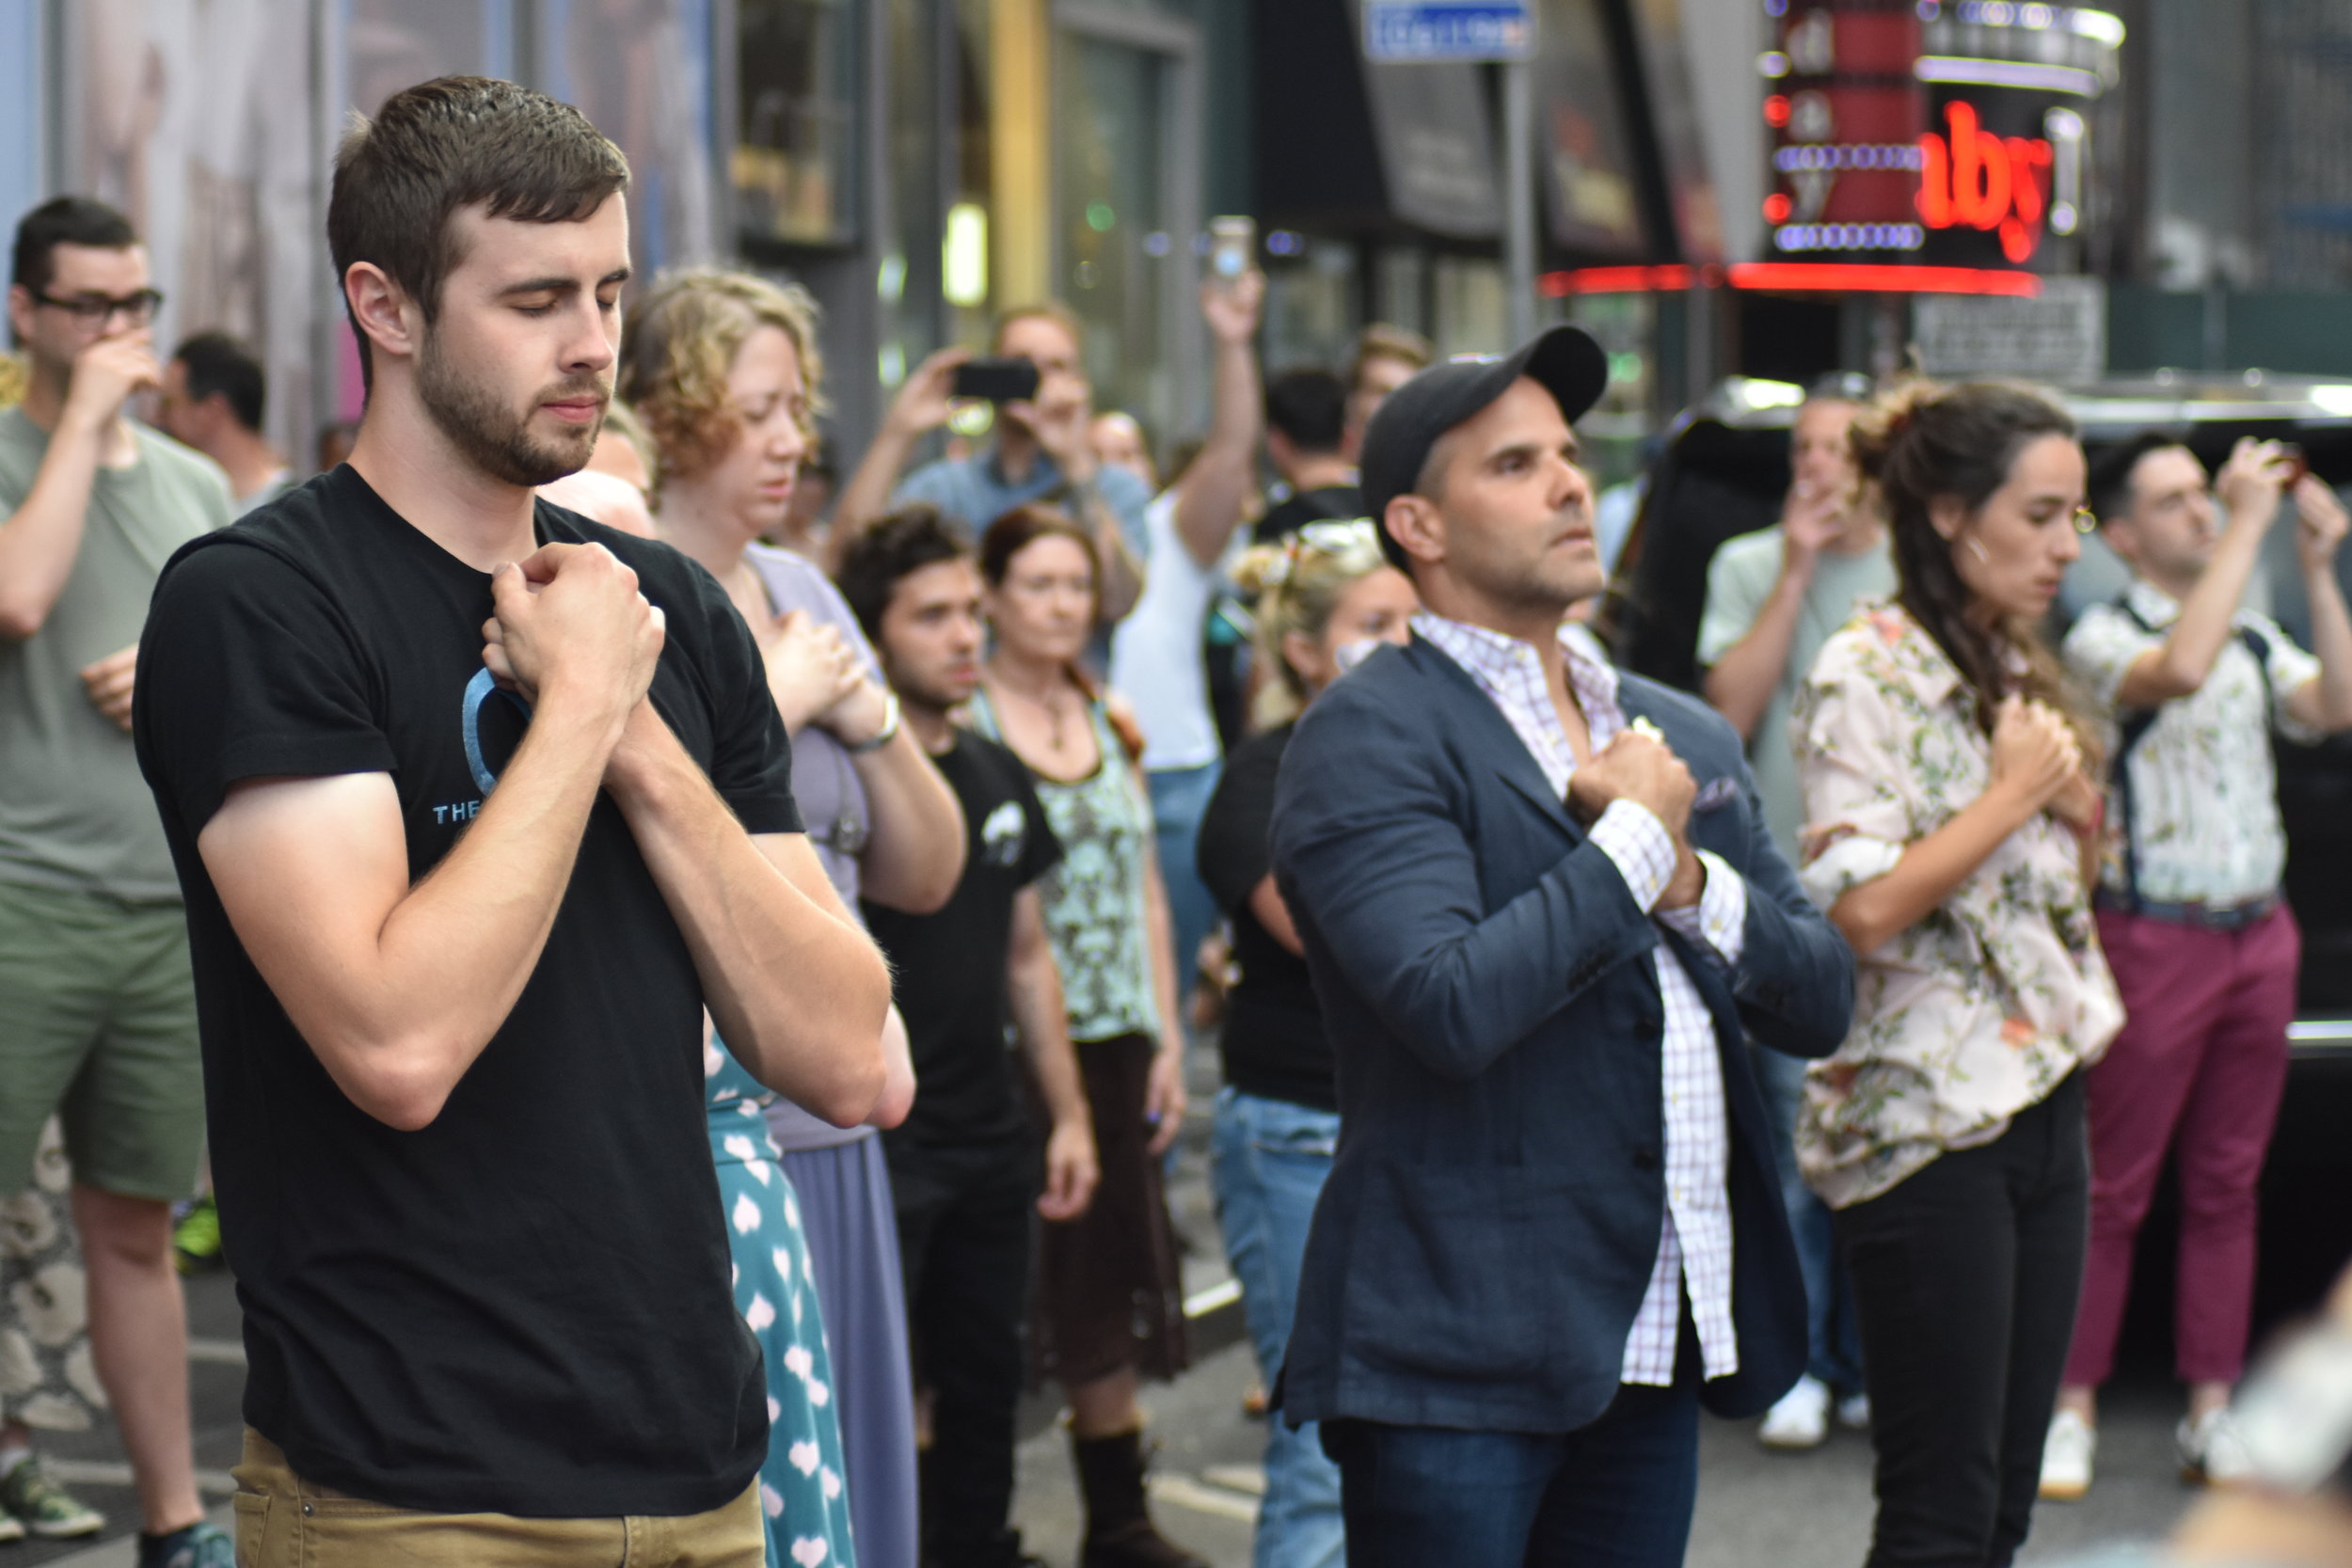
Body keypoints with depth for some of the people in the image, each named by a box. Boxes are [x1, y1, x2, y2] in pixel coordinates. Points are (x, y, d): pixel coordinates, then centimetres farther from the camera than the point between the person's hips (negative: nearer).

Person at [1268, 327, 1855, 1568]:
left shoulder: (1682, 734, 14)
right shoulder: (1370, 738, -9)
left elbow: (1819, 998, 12)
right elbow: (1455, 1007, -23)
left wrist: (1688, 880, -6)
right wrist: (1631, 837, -11)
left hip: (1657, 1351, 7)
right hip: (1458, 1366, -7)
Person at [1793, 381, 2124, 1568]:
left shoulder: (2014, 668, 14)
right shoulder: (1867, 671, -11)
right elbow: (1860, 910, -21)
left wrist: (2077, 803, 3)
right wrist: (2013, 792, -13)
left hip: (2040, 1104, 8)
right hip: (1926, 1124, -8)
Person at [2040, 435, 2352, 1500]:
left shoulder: (2255, 640, 12)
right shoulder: (2103, 637, -6)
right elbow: (2178, 671, -28)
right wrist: (2248, 526, -23)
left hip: (2259, 935, 6)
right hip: (2155, 939, -6)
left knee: (2226, 1186, 9)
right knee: (2113, 1190, -1)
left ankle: (2211, 1413, 15)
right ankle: (2072, 1410, 7)